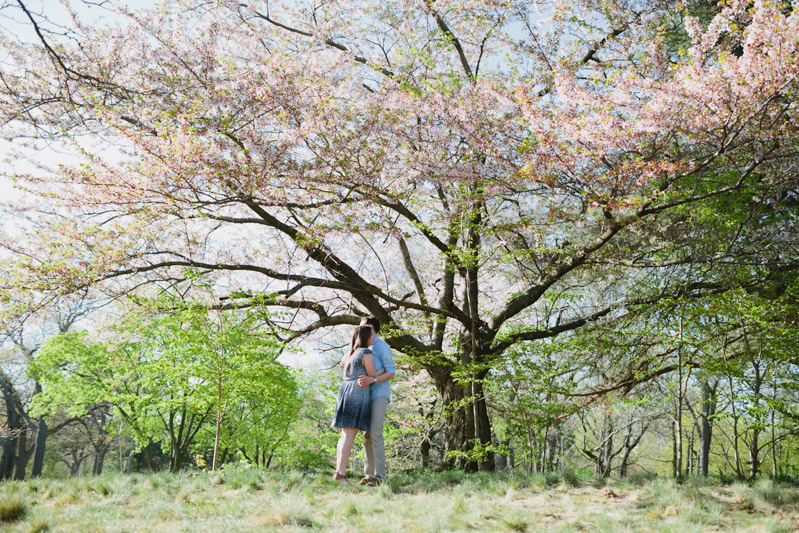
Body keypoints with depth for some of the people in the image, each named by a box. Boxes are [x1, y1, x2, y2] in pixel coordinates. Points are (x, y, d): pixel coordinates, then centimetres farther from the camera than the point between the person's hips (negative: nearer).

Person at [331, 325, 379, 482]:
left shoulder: (351, 352, 17)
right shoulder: (367, 354, -9)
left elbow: (342, 364, 38)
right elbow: (372, 376, -4)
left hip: (345, 392, 8)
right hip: (359, 394, -8)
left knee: (345, 434, 9)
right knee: (350, 435, -10)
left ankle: (338, 472, 5)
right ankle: (341, 473, -14)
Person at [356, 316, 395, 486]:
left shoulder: (382, 346, -5)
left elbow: (391, 372, -11)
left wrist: (372, 380, -25)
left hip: (380, 394, -8)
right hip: (367, 396, 8)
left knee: (375, 433, -17)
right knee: (367, 435, 2)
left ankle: (379, 476, -17)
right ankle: (369, 474, 4)